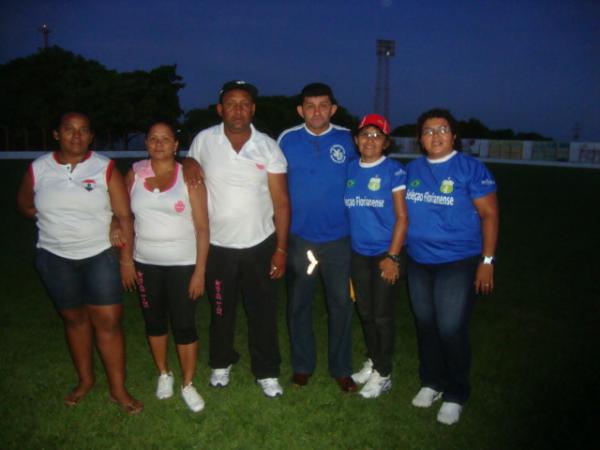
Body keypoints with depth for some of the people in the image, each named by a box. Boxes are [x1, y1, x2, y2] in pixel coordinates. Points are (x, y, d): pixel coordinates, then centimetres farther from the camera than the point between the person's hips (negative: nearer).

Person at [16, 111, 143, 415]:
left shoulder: (105, 168, -8)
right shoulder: (38, 168, -1)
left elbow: (124, 215, -9)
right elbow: (24, 205, 16)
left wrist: (127, 259, -11)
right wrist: (53, 220, 0)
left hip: (100, 255, -2)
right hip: (56, 258, 2)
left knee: (108, 321, -1)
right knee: (74, 319, 15)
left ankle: (118, 388, 13)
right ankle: (85, 379, 34)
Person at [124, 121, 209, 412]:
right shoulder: (134, 175, 2)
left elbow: (202, 227, -9)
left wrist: (200, 270, -12)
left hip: (183, 263, -3)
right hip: (146, 263, 3)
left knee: (184, 325, 1)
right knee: (154, 321, 15)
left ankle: (188, 385, 20)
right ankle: (163, 374, 36)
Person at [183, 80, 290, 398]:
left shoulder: (268, 147, -5)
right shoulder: (203, 140, -5)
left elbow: (281, 202, -4)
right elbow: (191, 161, 14)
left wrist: (280, 249, -7)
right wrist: (188, 162, -11)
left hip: (260, 244, 0)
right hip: (217, 245, 1)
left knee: (263, 311, 9)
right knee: (221, 310, 17)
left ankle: (266, 372, 28)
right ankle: (221, 363, 40)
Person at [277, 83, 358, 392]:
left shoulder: (347, 138, -2)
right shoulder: (287, 139, -2)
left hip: (338, 237, 0)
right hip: (298, 236, 1)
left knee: (341, 304, 8)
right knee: (298, 304, 12)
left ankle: (341, 368, 25)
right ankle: (302, 365, 30)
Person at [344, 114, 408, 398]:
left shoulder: (394, 171, -9)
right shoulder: (349, 170, 4)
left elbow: (402, 218, -10)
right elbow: (344, 212, 9)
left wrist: (393, 257, -14)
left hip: (384, 254, -4)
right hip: (358, 253, 5)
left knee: (382, 315, 4)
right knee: (365, 312, 15)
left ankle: (383, 374, 21)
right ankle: (373, 361, 35)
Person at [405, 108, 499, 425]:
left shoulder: (471, 168, -8)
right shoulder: (411, 170, 6)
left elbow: (489, 214, -8)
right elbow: (402, 212, 12)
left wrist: (487, 261, -12)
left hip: (458, 262, -5)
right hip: (418, 262, 5)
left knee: (451, 330, -2)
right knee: (425, 325, 14)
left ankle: (455, 395, 18)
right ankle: (431, 382, 34)